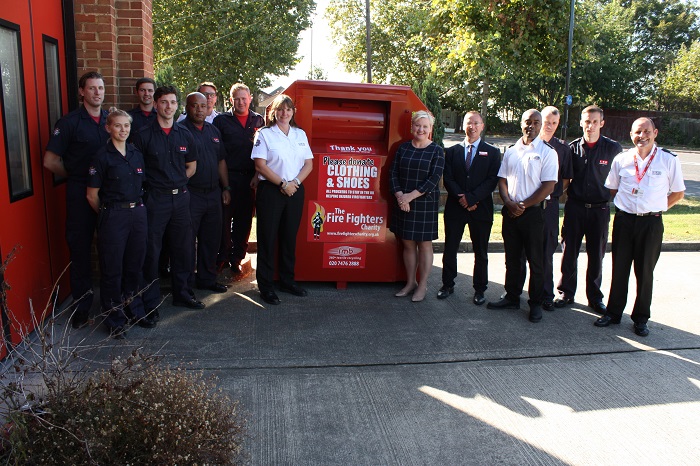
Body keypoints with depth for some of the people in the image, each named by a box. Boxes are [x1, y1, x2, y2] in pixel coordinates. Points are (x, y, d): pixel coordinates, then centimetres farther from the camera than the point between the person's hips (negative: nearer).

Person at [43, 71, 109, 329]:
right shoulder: (69, 122, -5)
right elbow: (50, 161, -6)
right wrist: (76, 175, 3)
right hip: (80, 194, -4)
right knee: (81, 250, 4)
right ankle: (82, 309, 14)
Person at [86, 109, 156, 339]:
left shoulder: (136, 154, 9)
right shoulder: (103, 156, -7)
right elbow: (92, 195, -5)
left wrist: (138, 206, 12)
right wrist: (107, 214, 4)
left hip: (138, 213, 5)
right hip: (113, 216, -5)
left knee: (135, 265, 14)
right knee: (112, 268, 3)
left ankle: (135, 310, 29)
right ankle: (114, 319, 15)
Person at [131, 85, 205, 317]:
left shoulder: (184, 135, 9)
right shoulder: (144, 135, -4)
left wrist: (176, 183, 8)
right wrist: (153, 185, -4)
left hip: (180, 197, 4)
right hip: (154, 199, -4)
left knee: (183, 248, 11)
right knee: (151, 251, 1)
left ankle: (182, 294, 27)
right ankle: (150, 301, 13)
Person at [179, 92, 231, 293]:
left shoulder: (213, 131, 15)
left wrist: (226, 188, 14)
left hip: (213, 193, 6)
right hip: (190, 194, -6)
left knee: (211, 239, 13)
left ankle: (207, 279, 25)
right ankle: (186, 283, 11)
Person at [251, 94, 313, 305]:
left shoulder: (300, 134, 12)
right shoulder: (264, 134, -1)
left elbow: (309, 163, 8)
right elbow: (260, 165, -9)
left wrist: (295, 182, -8)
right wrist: (283, 184, -13)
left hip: (295, 190, 4)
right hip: (270, 190, -4)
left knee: (290, 236, 10)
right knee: (268, 237, 0)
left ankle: (287, 280, 22)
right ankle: (265, 285, 8)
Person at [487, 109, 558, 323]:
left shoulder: (547, 152, -3)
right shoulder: (511, 151, 11)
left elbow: (548, 186, -10)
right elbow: (502, 180, 9)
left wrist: (524, 205, -12)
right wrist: (509, 203, -7)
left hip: (533, 212, -4)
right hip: (510, 212, 4)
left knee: (535, 261, 3)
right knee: (511, 259, 12)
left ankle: (536, 303, 14)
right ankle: (512, 297, 23)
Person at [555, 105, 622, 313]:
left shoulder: (613, 148, -2)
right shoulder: (573, 147, 1)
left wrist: (610, 197, 1)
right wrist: (568, 192, 1)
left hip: (599, 209, -1)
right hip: (575, 208, 1)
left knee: (596, 255, 8)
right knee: (569, 252, 6)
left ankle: (595, 297, 22)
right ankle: (566, 292, 21)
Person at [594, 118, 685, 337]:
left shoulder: (669, 160, -4)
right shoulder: (621, 160, 2)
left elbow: (678, 192, 6)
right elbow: (611, 188, 15)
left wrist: (657, 208, 1)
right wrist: (624, 206, 7)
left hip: (651, 222, -2)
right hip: (624, 220, 2)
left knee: (645, 271, 8)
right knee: (619, 269, 10)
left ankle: (641, 318, 21)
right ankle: (613, 312, 23)